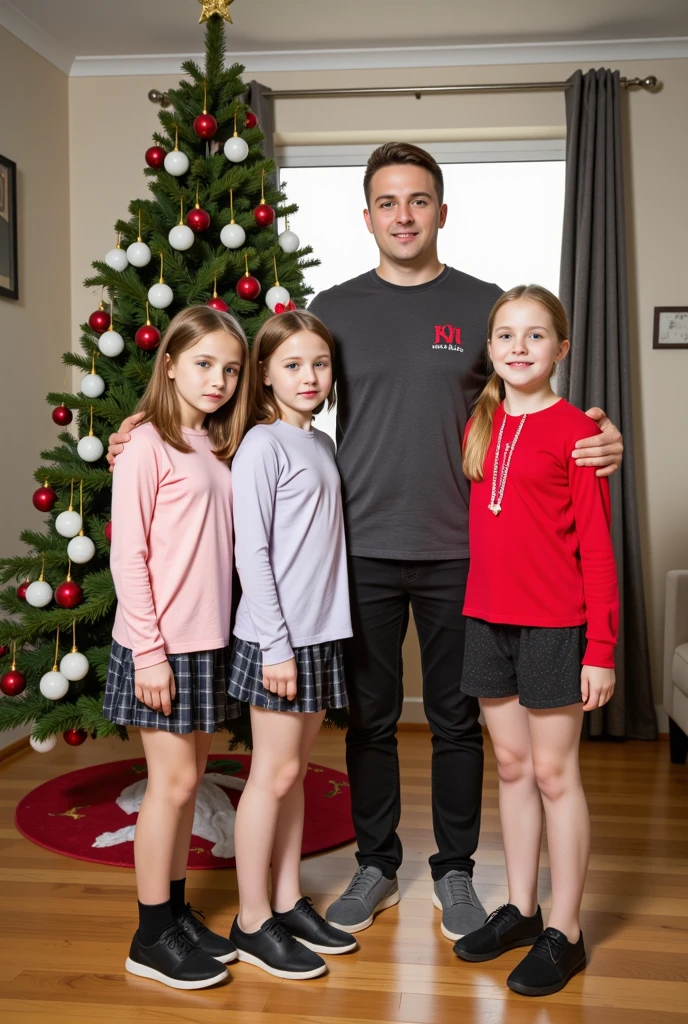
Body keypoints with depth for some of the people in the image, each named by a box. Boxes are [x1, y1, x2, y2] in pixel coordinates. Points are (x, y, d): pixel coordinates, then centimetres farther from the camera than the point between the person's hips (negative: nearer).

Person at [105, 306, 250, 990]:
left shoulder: (218, 450, 11)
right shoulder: (147, 446, -10)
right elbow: (127, 557, -14)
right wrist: (149, 652, -17)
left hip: (209, 640, 7)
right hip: (161, 645, -7)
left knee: (187, 780, 14)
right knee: (173, 781, -1)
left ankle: (176, 915, 27)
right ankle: (152, 938, 14)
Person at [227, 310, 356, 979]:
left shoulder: (323, 444, 13)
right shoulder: (262, 444, -9)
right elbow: (251, 552, -13)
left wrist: (309, 638, 9)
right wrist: (275, 643, -16)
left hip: (320, 633, 7)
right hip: (278, 635, -7)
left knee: (293, 771, 14)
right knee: (274, 773, 0)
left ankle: (289, 904, 25)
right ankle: (252, 922, 13)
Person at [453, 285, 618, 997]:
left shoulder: (575, 430, -9)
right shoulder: (478, 426, 8)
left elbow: (597, 548, -9)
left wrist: (600, 649, -12)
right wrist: (476, 603, 7)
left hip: (554, 625, -5)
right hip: (487, 618, 6)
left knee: (554, 772, 3)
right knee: (511, 765, 14)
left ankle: (564, 934, 17)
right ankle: (519, 911, 29)